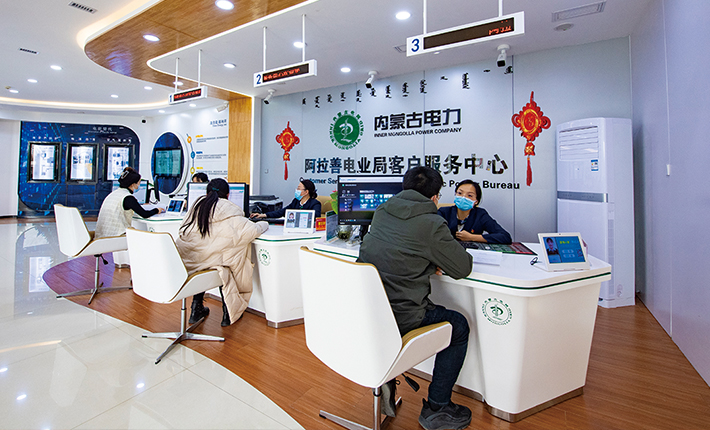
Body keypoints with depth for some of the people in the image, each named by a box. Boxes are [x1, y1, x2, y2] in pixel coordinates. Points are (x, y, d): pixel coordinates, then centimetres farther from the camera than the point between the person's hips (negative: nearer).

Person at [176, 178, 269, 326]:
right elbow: (251, 230, -8)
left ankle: (197, 308, 36)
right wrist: (263, 224, 14)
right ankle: (228, 313, 27)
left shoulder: (198, 204, 10)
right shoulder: (229, 211, -6)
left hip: (186, 257, 6)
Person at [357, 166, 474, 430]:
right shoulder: (431, 224, -13)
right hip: (399, 317, -6)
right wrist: (437, 260, 15)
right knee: (459, 326, 16)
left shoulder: (381, 211, 6)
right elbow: (463, 268, -4)